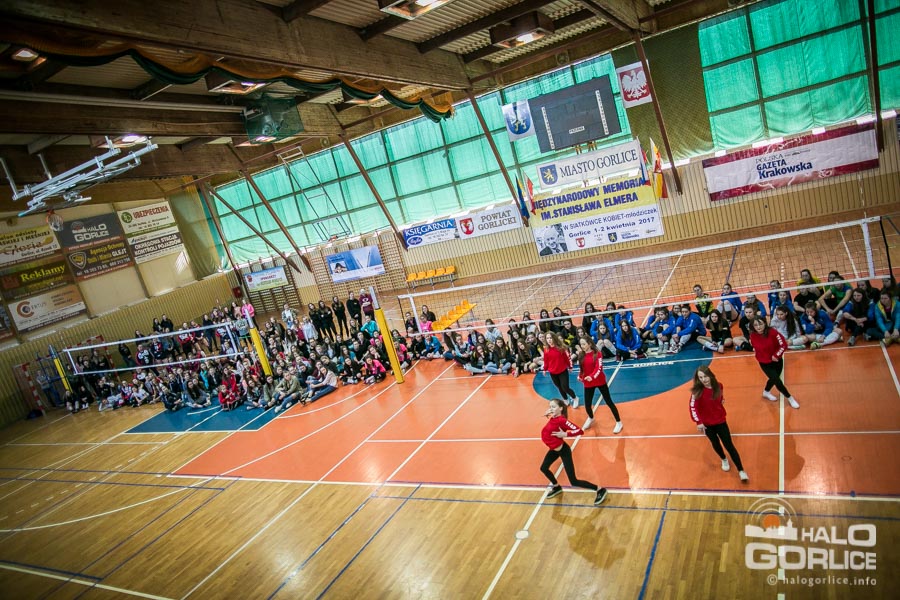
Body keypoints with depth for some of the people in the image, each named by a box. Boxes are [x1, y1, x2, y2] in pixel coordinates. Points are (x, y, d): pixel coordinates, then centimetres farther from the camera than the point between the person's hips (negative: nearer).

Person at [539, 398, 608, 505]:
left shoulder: (561, 420, -29)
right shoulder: (553, 418, -7)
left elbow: (579, 431, -35)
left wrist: (565, 434, -36)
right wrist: (548, 414, 0)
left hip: (563, 450, -9)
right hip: (554, 450, 9)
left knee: (574, 482, -5)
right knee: (544, 468, 25)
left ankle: (600, 490, 10)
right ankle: (557, 487, 48)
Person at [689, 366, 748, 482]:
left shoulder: (719, 386, -12)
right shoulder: (697, 391, -22)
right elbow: (693, 407, -20)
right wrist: (698, 422, -24)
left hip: (720, 421, 1)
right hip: (707, 423, -1)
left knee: (729, 445, 0)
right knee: (715, 444, 18)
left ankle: (741, 471, 6)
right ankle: (724, 460, 47)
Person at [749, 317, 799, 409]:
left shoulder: (772, 332, -24)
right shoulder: (752, 335, -17)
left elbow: (783, 344, -19)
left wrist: (776, 355, -20)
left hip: (777, 360, 1)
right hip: (764, 363, -1)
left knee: (774, 379, 20)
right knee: (777, 381, -8)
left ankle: (766, 393, 50)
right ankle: (790, 398, 16)